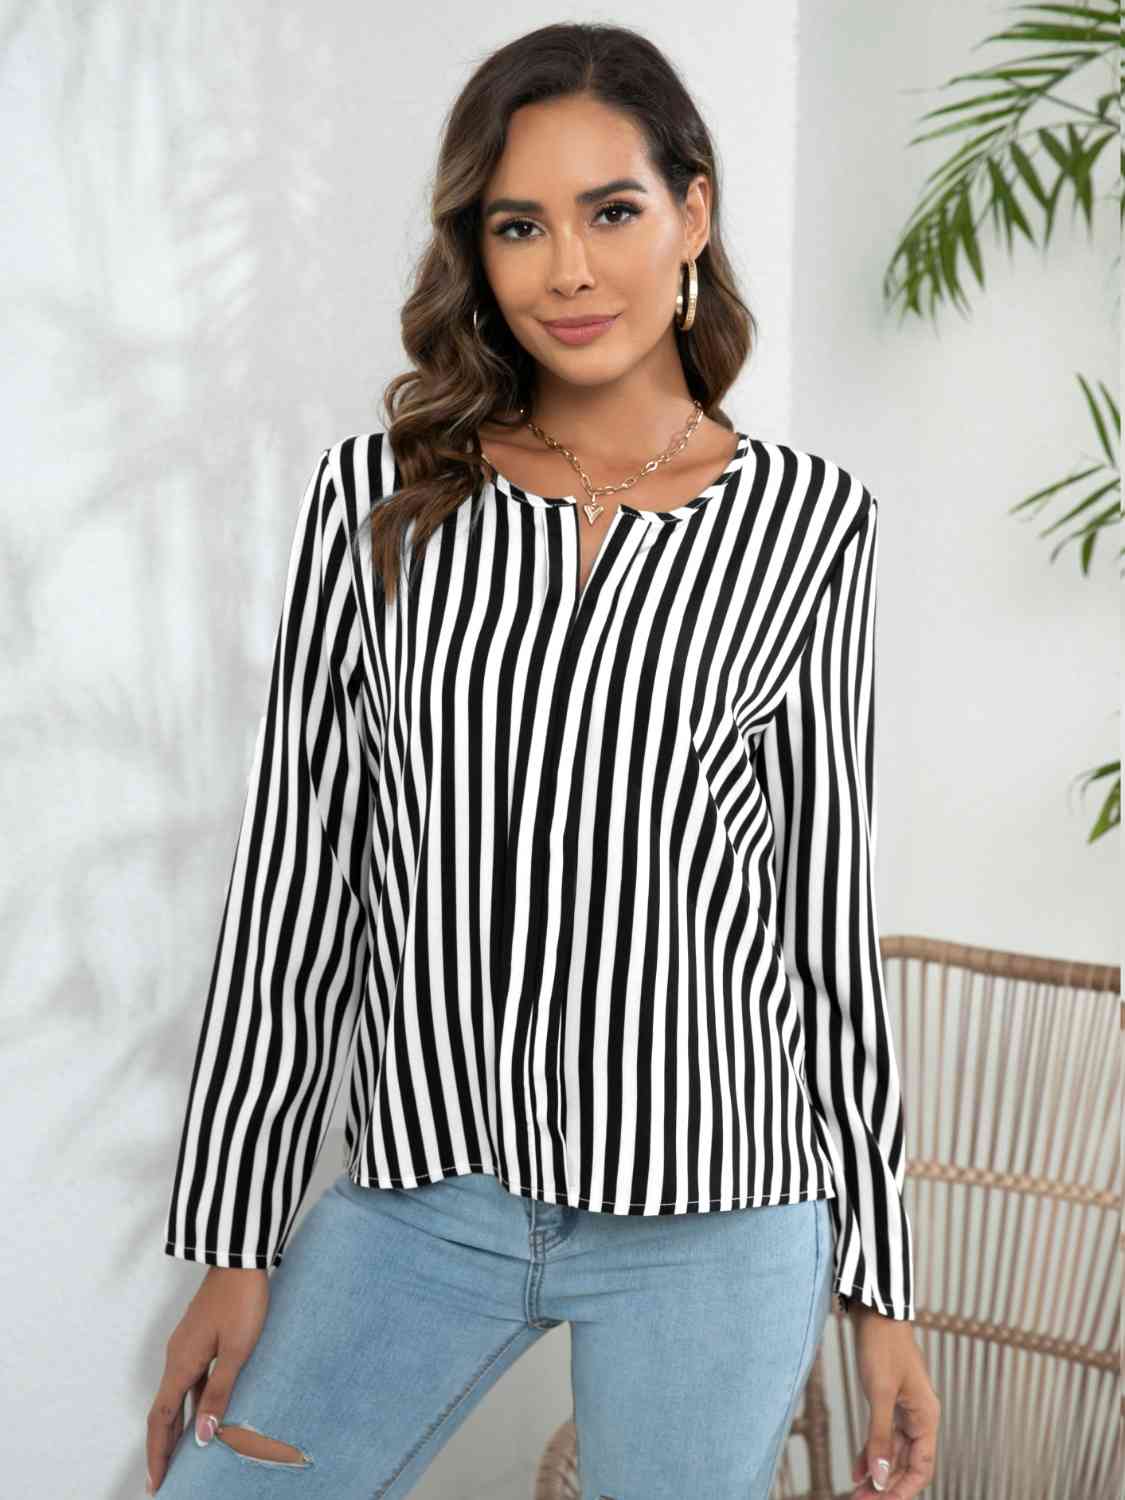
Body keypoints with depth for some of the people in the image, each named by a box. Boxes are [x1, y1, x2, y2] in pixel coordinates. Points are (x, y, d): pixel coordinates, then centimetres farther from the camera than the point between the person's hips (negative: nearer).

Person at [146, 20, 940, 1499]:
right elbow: (294, 871, 1)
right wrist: (233, 1239, 2)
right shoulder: (378, 494, 0)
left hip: (714, 1214, -1)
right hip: (417, 1196, 2)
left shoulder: (805, 518, -1)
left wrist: (880, 1281, 4)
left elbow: (830, 892, 2)